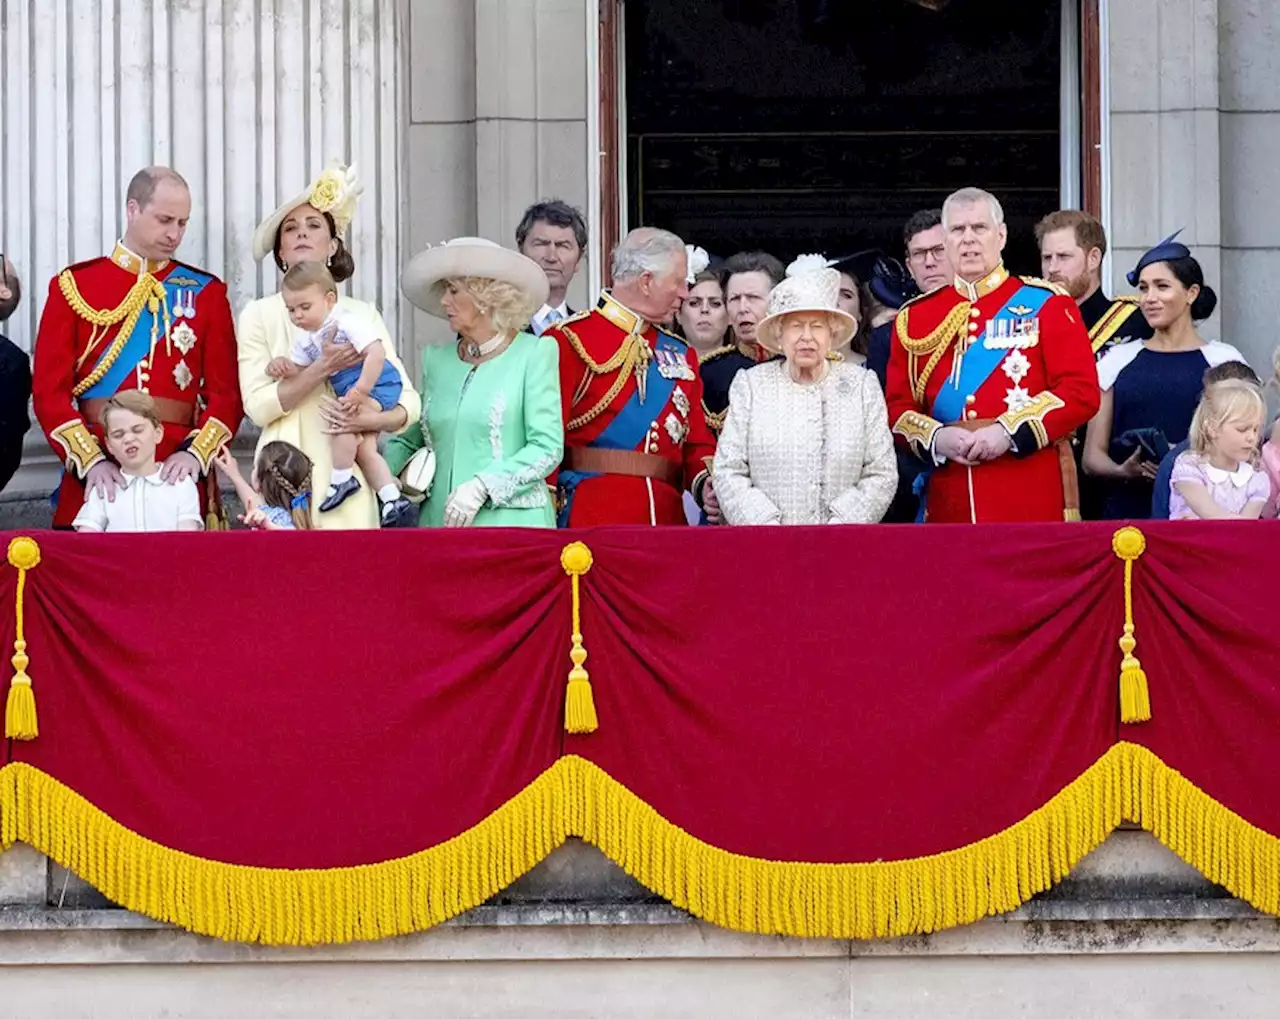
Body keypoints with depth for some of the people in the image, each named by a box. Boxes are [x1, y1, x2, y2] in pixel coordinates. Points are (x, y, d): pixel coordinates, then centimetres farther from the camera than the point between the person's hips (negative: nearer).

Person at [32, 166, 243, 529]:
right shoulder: (74, 286, 5)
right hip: (95, 481, -1)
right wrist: (91, 461, -14)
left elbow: (226, 393, 4)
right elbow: (49, 390, 0)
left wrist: (196, 454, -13)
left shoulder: (206, 292, 9)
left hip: (178, 473, 1)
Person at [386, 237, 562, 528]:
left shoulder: (534, 353, 0)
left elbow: (547, 448, -6)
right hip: (440, 522, 4)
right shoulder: (436, 359, 15)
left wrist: (481, 487, -16)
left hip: (510, 525, -4)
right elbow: (408, 441, 17)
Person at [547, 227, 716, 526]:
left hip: (668, 521, 6)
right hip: (588, 521, -6)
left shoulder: (680, 354, 19)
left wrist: (706, 485, -2)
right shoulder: (569, 342, -1)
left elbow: (697, 443, 20)